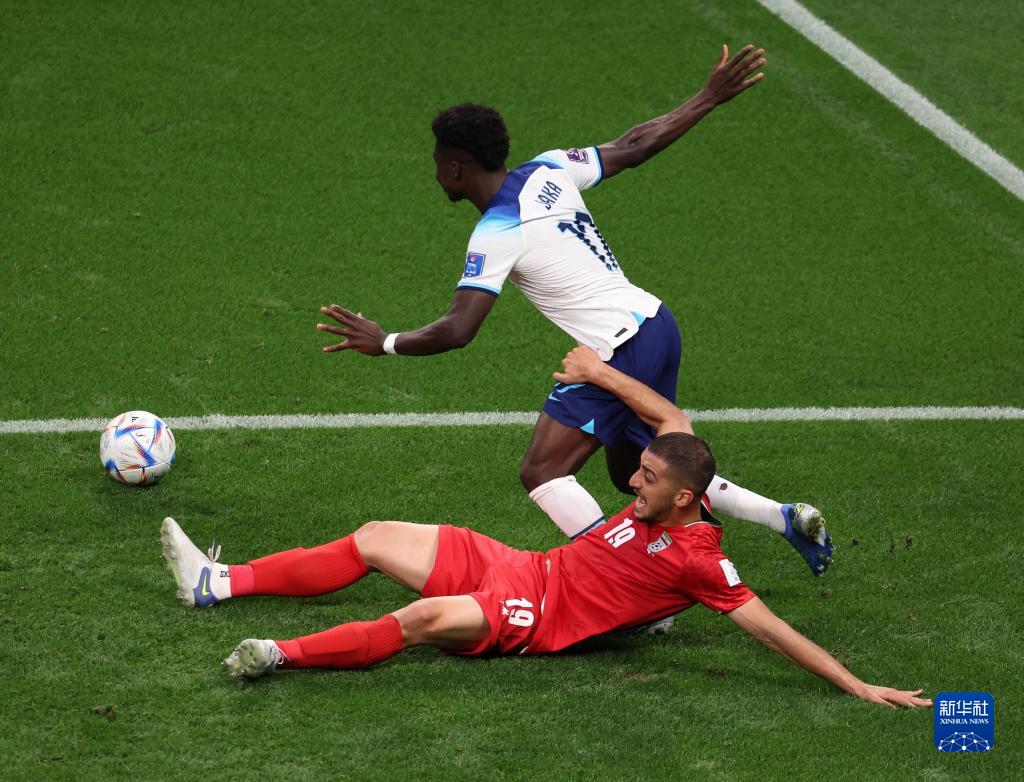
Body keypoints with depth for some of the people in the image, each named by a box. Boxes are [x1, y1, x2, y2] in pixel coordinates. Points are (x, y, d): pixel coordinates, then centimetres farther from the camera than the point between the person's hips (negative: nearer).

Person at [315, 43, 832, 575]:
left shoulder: (495, 236, -16)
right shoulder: (548, 171, 5)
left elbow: (456, 331, -20)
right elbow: (632, 147, 12)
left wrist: (385, 343, -5)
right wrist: (709, 98, 22)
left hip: (620, 350, -9)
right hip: (656, 326, 9)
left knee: (542, 474, -9)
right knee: (633, 476, 23)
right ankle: (787, 517, 23)